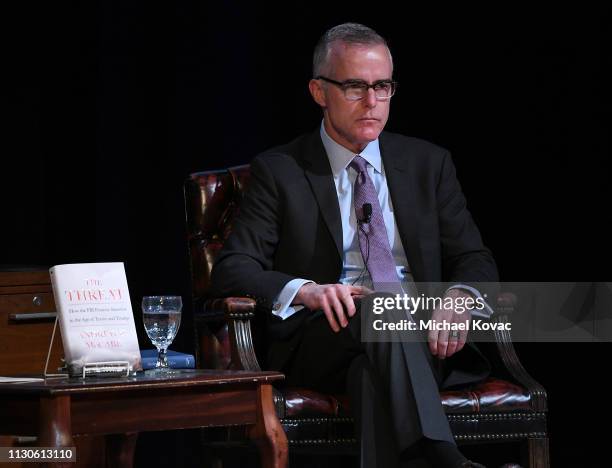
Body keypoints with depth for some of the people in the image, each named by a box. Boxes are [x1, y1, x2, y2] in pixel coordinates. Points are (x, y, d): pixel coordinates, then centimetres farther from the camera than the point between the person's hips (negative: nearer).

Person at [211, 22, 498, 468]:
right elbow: (232, 269, 0)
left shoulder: (429, 163, 18)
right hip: (324, 338, -2)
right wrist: (306, 291, -22)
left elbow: (474, 259, 14)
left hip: (422, 332, 2)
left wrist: (460, 296, -13)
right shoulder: (279, 171, 9)